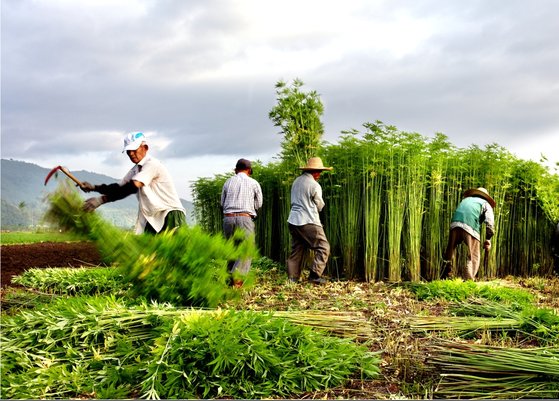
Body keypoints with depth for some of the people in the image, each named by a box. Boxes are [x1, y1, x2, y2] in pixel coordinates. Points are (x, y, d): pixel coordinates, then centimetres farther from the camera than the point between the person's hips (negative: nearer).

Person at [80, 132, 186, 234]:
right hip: (152, 219, 8)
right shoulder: (135, 170, 14)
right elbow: (119, 187, 17)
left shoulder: (152, 164, -14)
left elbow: (132, 187, -24)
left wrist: (102, 199, -28)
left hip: (170, 214, -8)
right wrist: (94, 187, 1)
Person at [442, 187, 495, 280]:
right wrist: (488, 239, 6)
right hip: (470, 226, -3)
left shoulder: (466, 199, 38)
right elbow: (489, 221, 8)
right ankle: (468, 280, -10)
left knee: (450, 250, 15)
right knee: (473, 257, 2)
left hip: (455, 224, 3)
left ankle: (444, 277, 12)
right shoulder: (486, 204, 26)